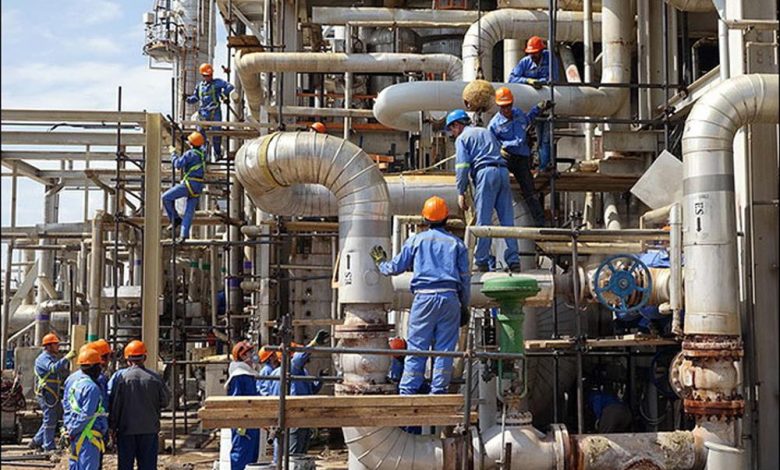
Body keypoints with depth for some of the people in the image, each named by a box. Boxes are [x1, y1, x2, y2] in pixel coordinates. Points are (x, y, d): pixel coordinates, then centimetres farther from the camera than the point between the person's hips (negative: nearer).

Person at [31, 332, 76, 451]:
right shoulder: (43, 358, -12)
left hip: (54, 394, 9)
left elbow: (63, 374, 18)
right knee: (50, 420, -4)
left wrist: (67, 363, 3)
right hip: (45, 393, -9)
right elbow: (53, 368, -32)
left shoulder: (53, 358, 19)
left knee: (55, 417, 14)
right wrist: (67, 358, -35)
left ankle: (37, 441, 24)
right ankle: (49, 447, 3)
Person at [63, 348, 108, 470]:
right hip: (88, 434, -9)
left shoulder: (72, 379, 5)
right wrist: (73, 431, -8)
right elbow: (86, 415, -20)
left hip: (75, 433, 9)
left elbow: (66, 405, 11)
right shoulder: (92, 388, -21)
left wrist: (69, 427, 14)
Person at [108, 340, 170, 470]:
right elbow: (165, 400, 5)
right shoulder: (155, 378, -4)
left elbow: (112, 402, -10)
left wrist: (113, 425, 0)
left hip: (126, 430, -1)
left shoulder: (119, 376, -9)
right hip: (149, 430, 1)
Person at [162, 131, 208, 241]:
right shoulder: (202, 153, 12)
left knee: (166, 198, 1)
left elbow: (178, 164, -15)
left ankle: (175, 219, 1)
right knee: (189, 211, 4)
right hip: (198, 186, 8)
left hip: (189, 184, -8)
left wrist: (173, 153, 1)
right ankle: (184, 235, -2)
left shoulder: (190, 153, -11)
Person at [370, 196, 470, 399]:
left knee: (416, 348, 0)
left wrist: (381, 262, 35)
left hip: (424, 297, -1)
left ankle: (407, 392, -2)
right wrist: (465, 306, 19)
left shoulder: (416, 240, 8)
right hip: (450, 298, 1)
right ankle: (439, 392, 5)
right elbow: (465, 278, 11)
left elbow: (395, 267, 14)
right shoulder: (456, 243, 12)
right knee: (444, 349, 4)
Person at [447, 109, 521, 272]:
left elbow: (462, 167, -3)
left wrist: (461, 193, -2)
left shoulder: (462, 138, 9)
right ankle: (513, 260, 1)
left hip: (485, 173, -6)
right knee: (507, 219, 4)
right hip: (503, 171, 6)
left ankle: (482, 261, -3)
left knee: (484, 220, -3)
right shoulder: (486, 132, 29)